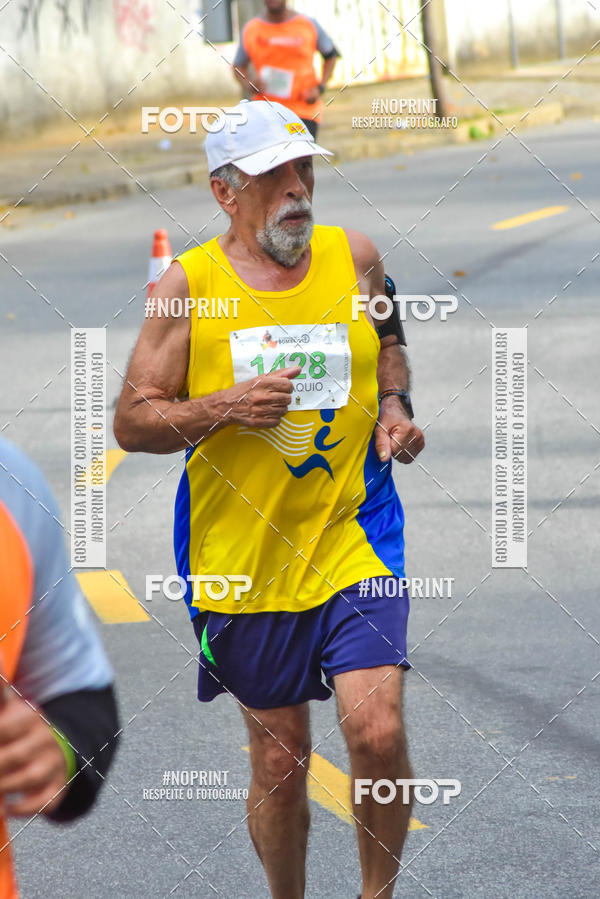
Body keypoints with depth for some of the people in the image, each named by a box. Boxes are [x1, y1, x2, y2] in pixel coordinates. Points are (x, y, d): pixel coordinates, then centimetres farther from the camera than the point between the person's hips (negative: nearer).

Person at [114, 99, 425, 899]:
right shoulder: (189, 285, -5)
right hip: (242, 556, -1)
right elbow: (132, 421, -3)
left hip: (356, 540, 1)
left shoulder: (355, 257, 3)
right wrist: (226, 406, -18)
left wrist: (394, 405, 3)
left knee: (377, 731, -14)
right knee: (279, 759, 7)